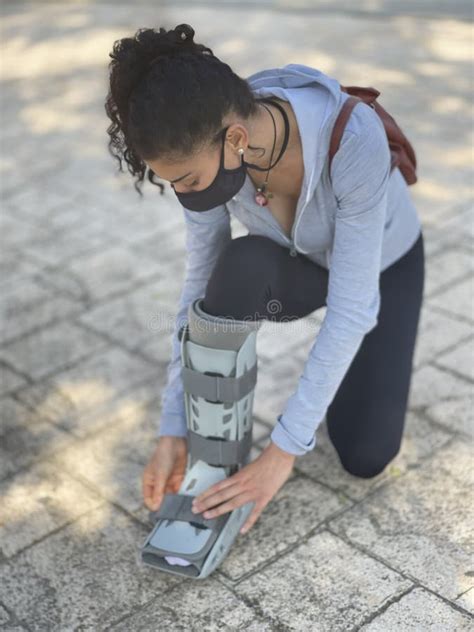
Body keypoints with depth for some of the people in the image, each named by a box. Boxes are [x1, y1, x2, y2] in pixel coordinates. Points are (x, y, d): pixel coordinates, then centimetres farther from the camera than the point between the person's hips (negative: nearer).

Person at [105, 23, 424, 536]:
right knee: (240, 266, -38)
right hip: (296, 263, 2)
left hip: (383, 264, -2)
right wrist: (173, 429, -24)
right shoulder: (207, 145, -30)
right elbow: (202, 282, -22)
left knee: (363, 458, -8)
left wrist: (282, 452, -38)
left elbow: (352, 305, -40)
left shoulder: (355, 140, -44)